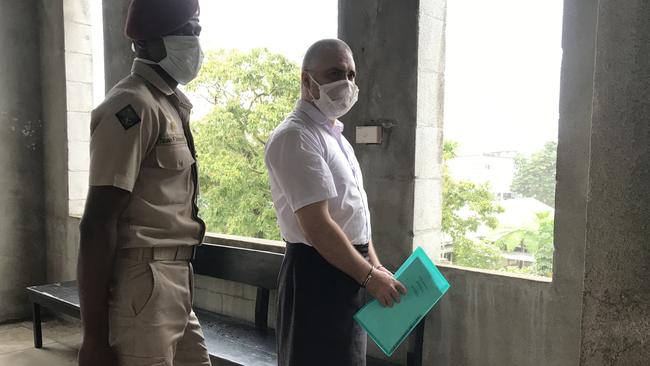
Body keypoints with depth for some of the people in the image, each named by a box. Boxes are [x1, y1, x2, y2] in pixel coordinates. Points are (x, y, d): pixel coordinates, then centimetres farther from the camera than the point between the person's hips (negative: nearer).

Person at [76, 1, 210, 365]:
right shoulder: (134, 105, -15)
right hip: (143, 286, -8)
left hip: (174, 284, 8)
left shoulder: (169, 103, 12)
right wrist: (94, 336, -16)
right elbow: (98, 225, -18)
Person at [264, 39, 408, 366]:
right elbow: (316, 226, -24)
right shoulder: (295, 136, -18)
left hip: (349, 270, 9)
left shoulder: (335, 136, 13)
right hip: (318, 274, -9)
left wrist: (375, 266, 12)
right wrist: (369, 276, -16)